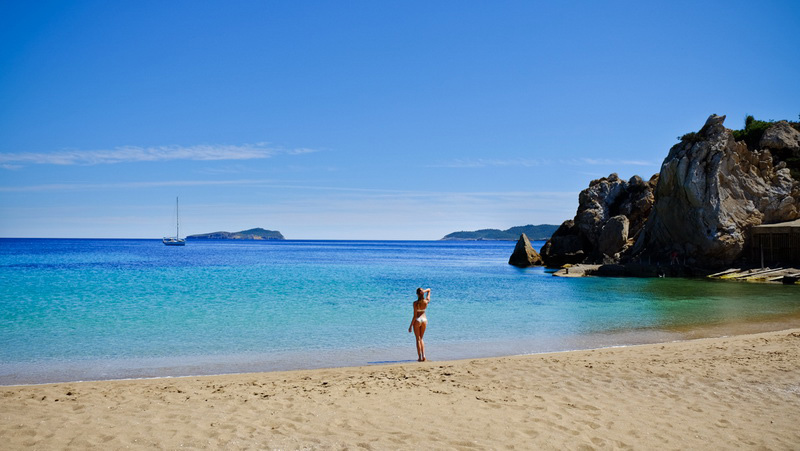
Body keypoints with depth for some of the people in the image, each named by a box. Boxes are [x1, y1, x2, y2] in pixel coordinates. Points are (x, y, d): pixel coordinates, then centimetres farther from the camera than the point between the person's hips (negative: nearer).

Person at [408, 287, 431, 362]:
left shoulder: (415, 303, -18)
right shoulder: (426, 301, -6)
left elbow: (415, 315, -17)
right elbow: (429, 290, 9)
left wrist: (411, 326, -10)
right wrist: (424, 291, -14)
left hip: (417, 320, -4)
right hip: (424, 319, 4)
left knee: (418, 339, 5)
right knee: (421, 338, 17)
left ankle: (419, 357, 1)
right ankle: (423, 356, 7)